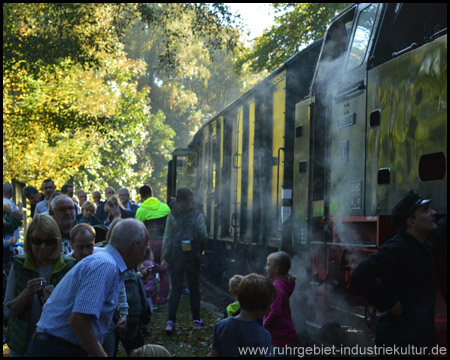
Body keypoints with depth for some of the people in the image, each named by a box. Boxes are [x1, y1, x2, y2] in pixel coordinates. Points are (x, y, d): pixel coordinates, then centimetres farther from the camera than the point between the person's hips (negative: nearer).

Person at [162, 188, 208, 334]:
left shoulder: (172, 216, -2)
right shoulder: (198, 215, -4)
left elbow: (167, 237, -1)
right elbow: (204, 236, -3)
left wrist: (165, 256, 6)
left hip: (176, 256, 1)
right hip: (192, 256, 0)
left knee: (176, 289, 3)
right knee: (194, 288, 13)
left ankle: (170, 322, -9)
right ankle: (196, 321, 21)